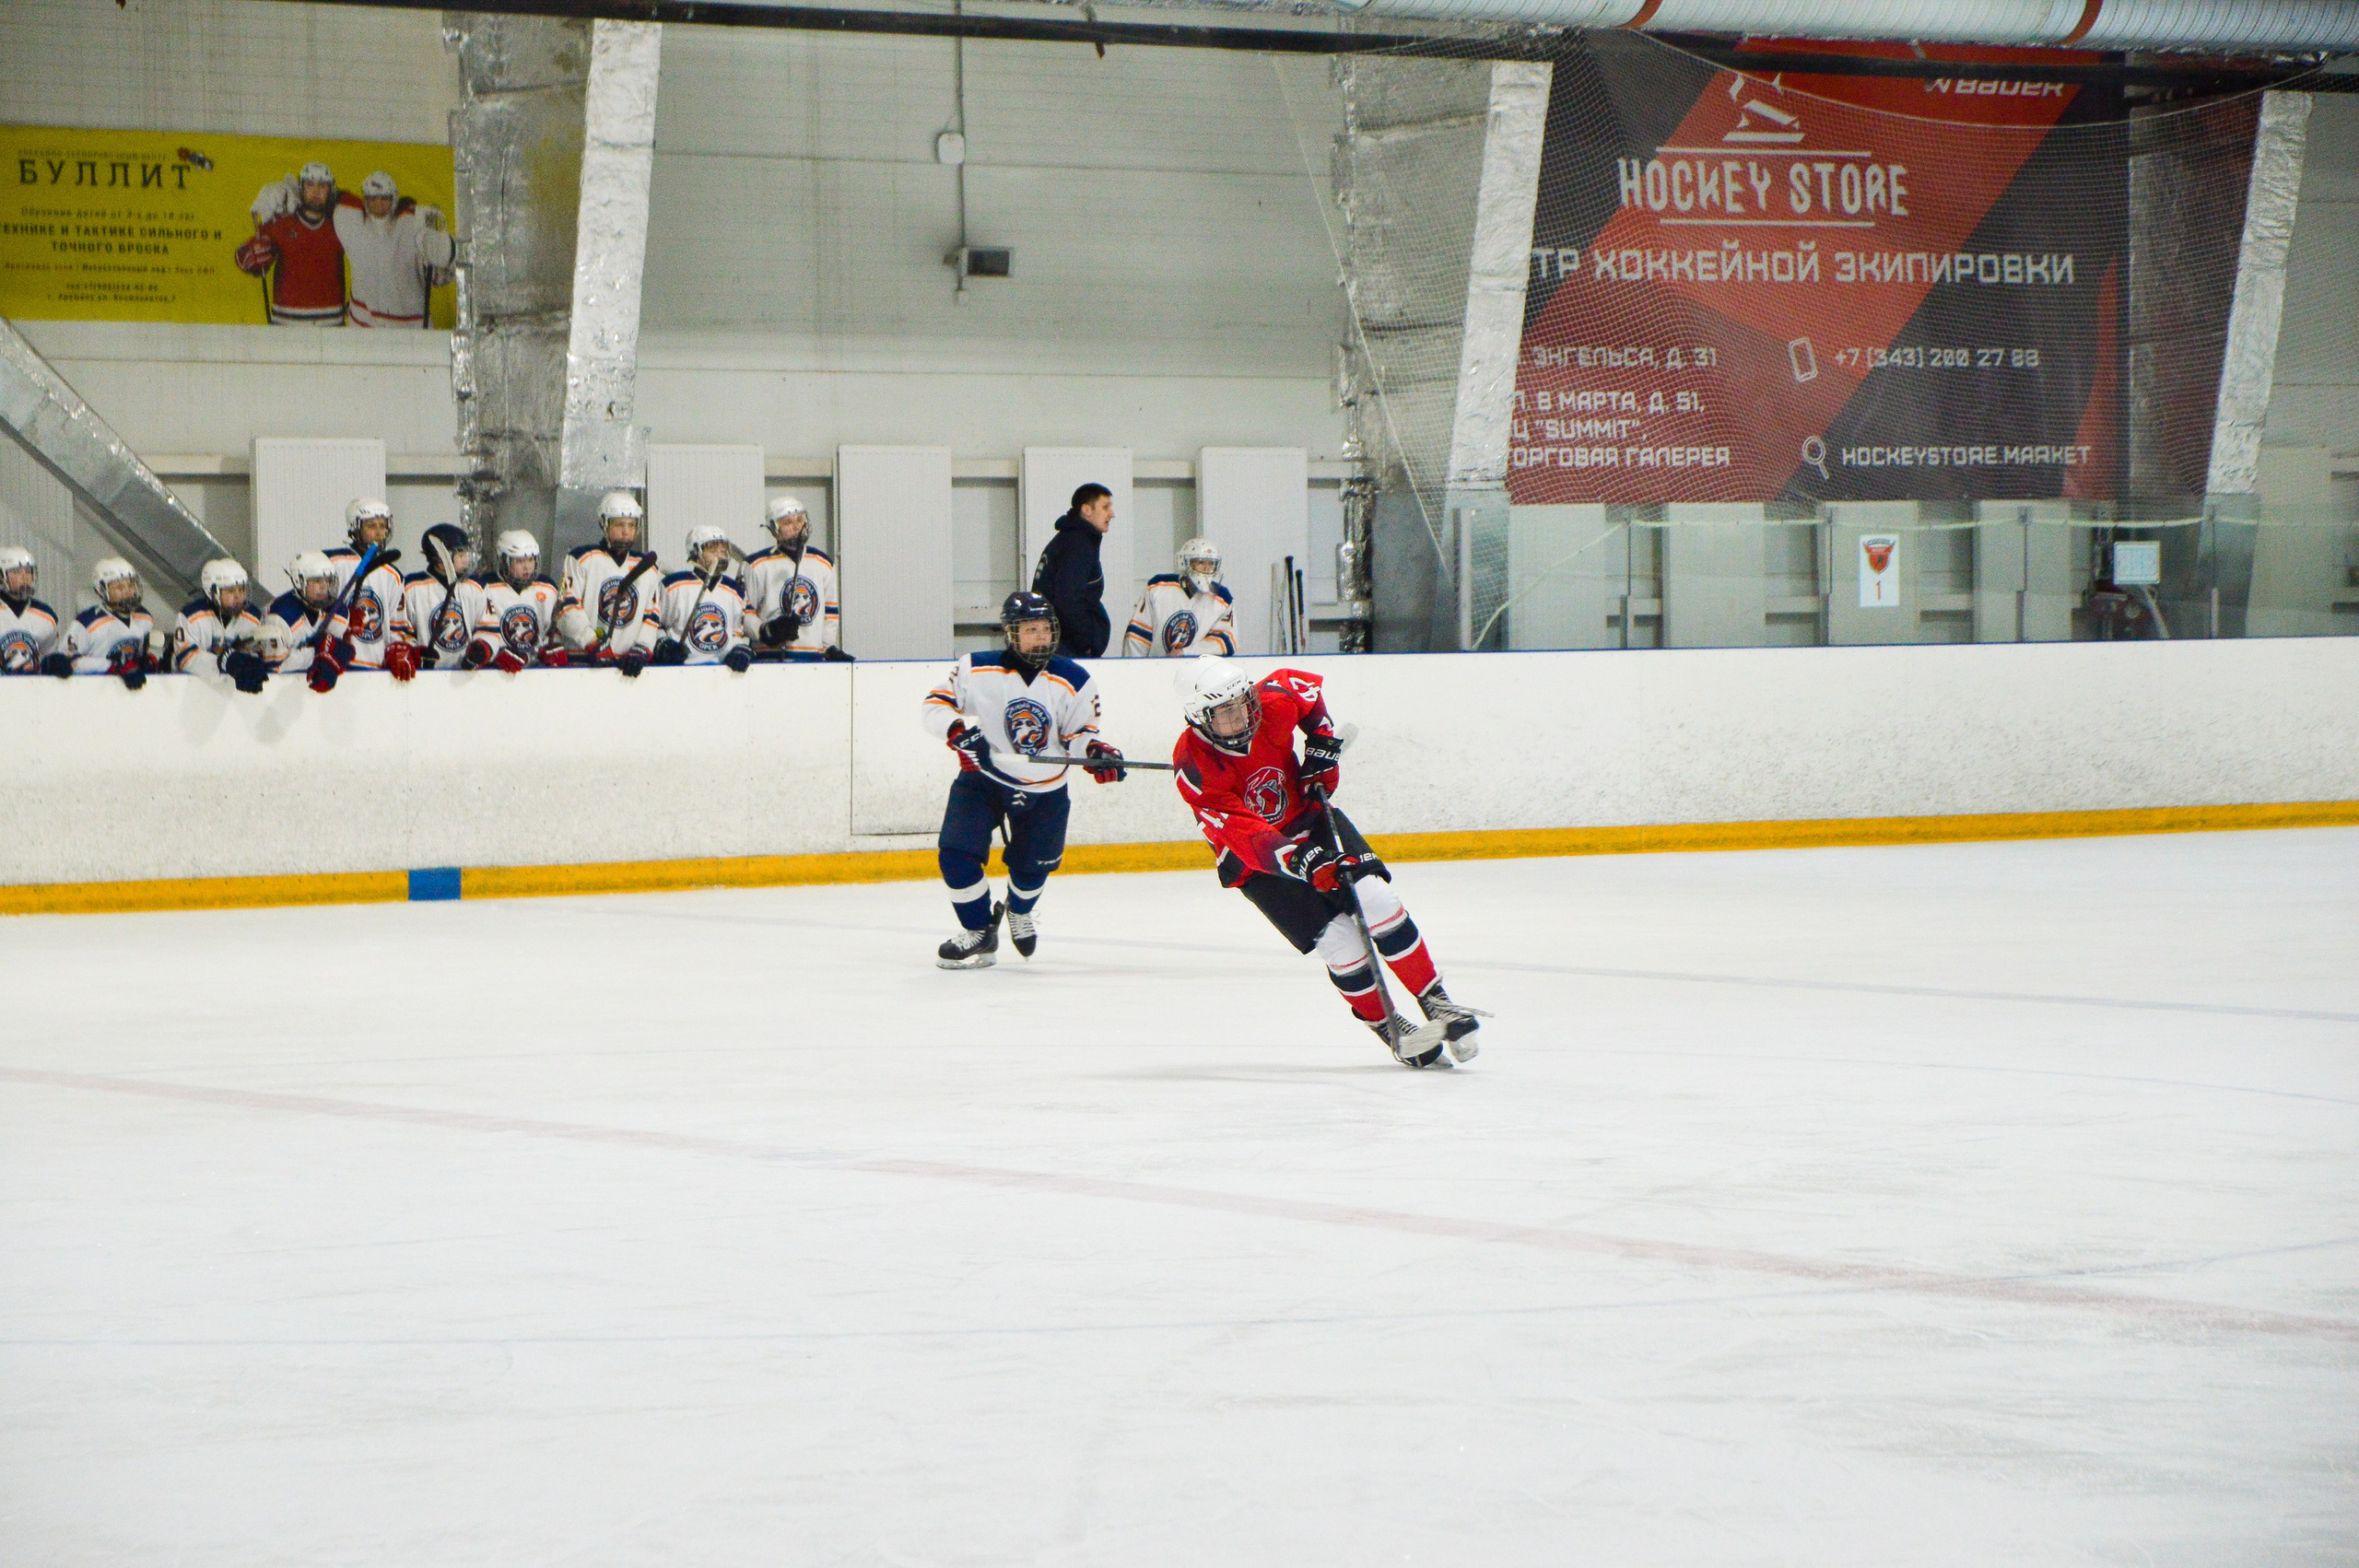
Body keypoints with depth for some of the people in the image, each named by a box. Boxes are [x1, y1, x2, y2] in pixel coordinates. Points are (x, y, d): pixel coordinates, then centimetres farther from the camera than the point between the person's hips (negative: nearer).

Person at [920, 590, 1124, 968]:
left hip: (1044, 789, 1)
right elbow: (936, 703, -7)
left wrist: (1095, 751, -22)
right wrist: (958, 730, -26)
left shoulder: (1074, 681, -7)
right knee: (957, 854, -17)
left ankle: (1020, 911, 46)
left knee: (1031, 866, 9)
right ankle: (979, 933, 2)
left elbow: (1078, 732, 0)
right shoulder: (977, 669, -11)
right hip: (983, 777, -1)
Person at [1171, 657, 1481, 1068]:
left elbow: (1309, 687, 9)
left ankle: (1436, 1003, -5)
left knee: (1377, 901, -15)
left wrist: (1322, 741, -2)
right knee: (1339, 940, -16)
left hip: (1309, 816, 4)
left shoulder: (1273, 702, -18)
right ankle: (1390, 1031, 3)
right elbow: (1246, 837, -36)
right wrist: (1306, 863, -47)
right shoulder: (1194, 767, -29)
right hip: (1255, 861, -4)